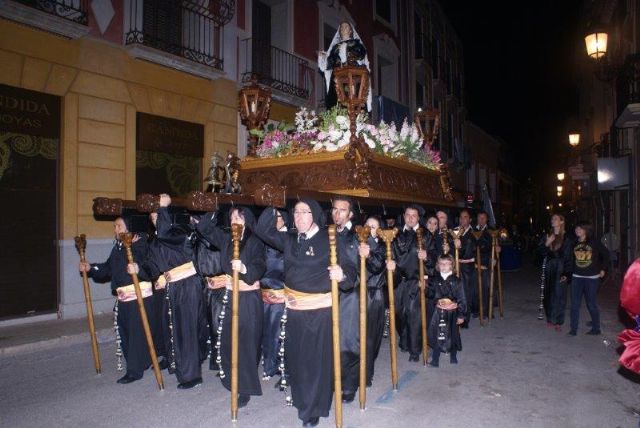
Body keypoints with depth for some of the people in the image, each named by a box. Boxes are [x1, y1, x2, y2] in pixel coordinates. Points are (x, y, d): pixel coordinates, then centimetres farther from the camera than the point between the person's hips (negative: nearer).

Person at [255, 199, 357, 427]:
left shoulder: (329, 240, -9)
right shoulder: (290, 240, 6)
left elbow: (350, 268, -13)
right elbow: (263, 231, 8)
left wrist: (342, 274, -35)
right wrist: (272, 209, -1)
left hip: (320, 308, -5)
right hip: (294, 308, 5)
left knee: (317, 358, 5)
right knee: (296, 356, 15)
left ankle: (314, 409, 22)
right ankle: (301, 400, 38)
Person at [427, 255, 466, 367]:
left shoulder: (456, 281, -4)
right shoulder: (434, 280, 2)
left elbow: (461, 299, -2)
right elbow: (430, 294, 5)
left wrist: (461, 315, -4)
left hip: (452, 312, -1)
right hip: (438, 312, 1)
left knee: (453, 334, 9)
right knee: (437, 335, 2)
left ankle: (453, 357, 30)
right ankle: (435, 360, 13)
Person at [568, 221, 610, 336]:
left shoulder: (594, 242, -5)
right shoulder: (575, 244, 5)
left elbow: (606, 254, 4)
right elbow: (571, 259, 8)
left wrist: (603, 269, 2)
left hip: (592, 278, -3)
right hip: (576, 277, 4)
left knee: (591, 303, 4)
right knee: (575, 304, 2)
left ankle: (596, 328, 20)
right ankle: (573, 329, 8)